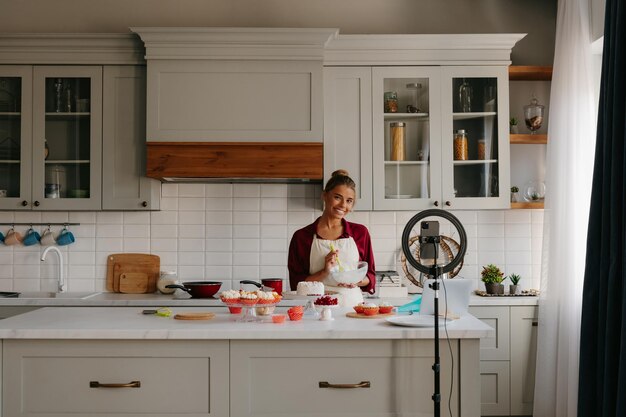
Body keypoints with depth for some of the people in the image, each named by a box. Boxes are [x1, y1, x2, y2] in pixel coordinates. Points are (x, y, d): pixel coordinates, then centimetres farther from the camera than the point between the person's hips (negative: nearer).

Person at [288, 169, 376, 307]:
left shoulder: (360, 232, 10)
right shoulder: (302, 236, 5)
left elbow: (370, 276, 16)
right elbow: (296, 285, 4)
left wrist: (357, 281, -5)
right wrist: (324, 272, -10)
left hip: (352, 304, 2)